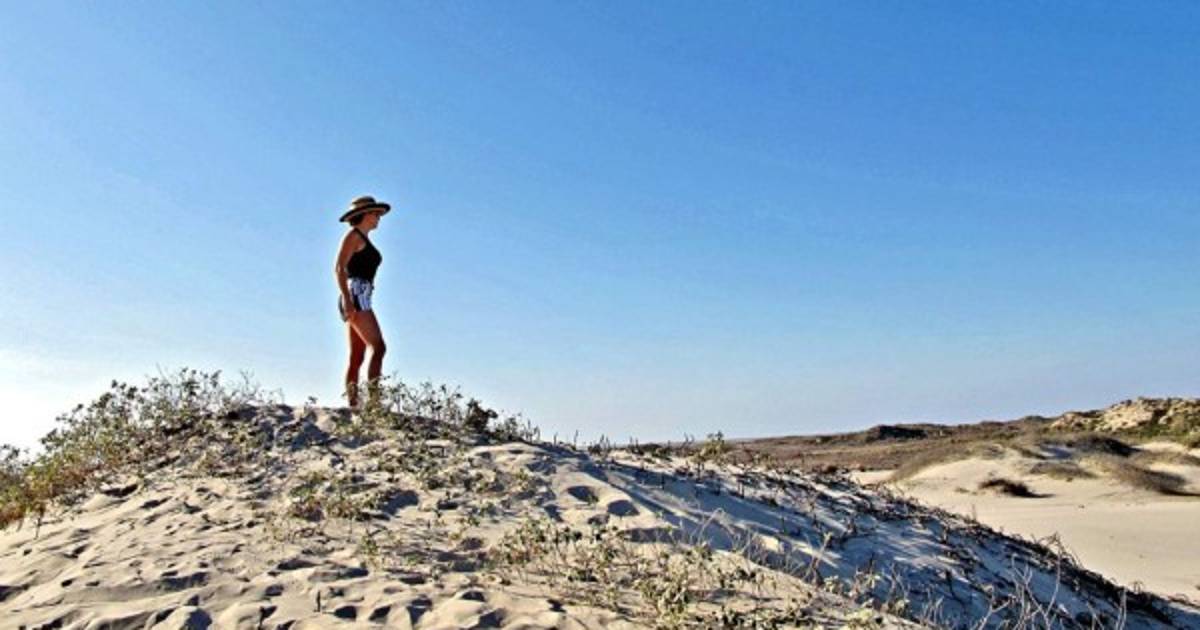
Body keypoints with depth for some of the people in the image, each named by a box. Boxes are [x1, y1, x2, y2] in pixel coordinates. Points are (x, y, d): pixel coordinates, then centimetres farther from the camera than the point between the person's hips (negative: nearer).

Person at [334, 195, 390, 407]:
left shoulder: (364, 240, 24)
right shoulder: (354, 235, -1)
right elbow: (339, 268, -12)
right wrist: (347, 299, -21)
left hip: (360, 299, 9)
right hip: (355, 295, -9)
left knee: (357, 357, 2)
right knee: (378, 347, -19)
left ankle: (352, 404, -1)